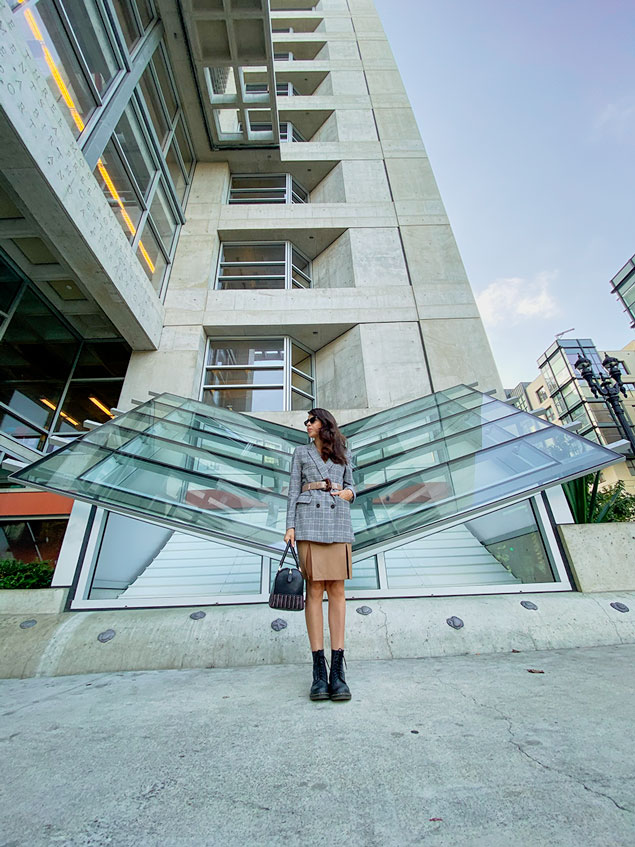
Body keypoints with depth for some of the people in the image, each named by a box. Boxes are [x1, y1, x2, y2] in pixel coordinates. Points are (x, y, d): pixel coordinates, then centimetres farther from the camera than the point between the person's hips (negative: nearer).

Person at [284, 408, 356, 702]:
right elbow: (293, 491, 8)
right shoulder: (301, 452, 13)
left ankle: (337, 670, 6)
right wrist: (290, 526, -2)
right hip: (309, 521, -1)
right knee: (314, 590, -2)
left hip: (338, 522, 1)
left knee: (337, 591, 0)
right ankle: (318, 671, 6)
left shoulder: (343, 453, 16)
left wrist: (348, 493, -5)